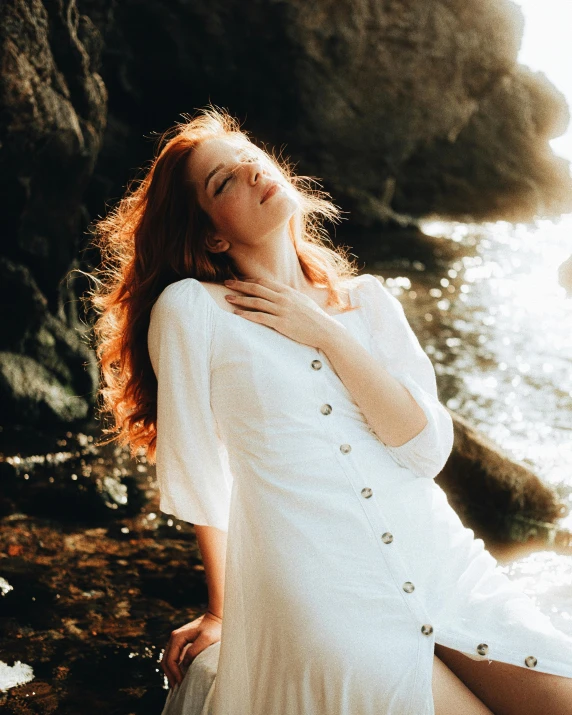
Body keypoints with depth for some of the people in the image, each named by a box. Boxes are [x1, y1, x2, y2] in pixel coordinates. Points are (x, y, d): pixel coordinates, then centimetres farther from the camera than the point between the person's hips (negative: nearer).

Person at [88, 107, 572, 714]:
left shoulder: (367, 299, 10)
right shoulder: (191, 309, -4)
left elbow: (428, 449, -2)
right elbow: (199, 479, 4)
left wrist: (327, 335, -8)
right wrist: (219, 614, 14)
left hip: (445, 564, 4)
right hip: (325, 602, -4)